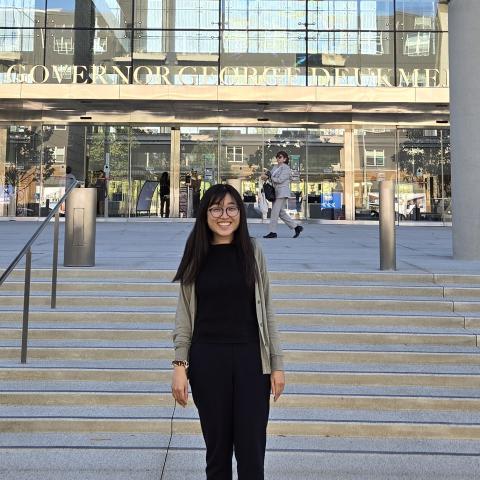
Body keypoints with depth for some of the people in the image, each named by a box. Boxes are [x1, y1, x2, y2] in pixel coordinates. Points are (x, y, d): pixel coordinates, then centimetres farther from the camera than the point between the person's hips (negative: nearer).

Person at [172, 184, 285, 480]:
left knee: (251, 449, 2)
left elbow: (266, 312, 4)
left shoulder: (253, 252, 3)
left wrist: (277, 364, 0)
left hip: (251, 359, 0)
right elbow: (184, 315, 4)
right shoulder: (196, 256, 4)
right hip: (207, 360, 0)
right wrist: (180, 364, -5)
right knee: (217, 447, 10)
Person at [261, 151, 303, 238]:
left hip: (282, 193, -9)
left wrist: (268, 177, -12)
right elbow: (269, 174, 14)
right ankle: (296, 227, 19)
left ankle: (273, 232, -3)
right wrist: (265, 175, -9)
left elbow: (280, 180, -16)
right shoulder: (275, 168, 18)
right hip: (276, 193, 9)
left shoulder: (286, 168, -8)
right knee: (281, 212, 11)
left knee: (274, 211, -9)